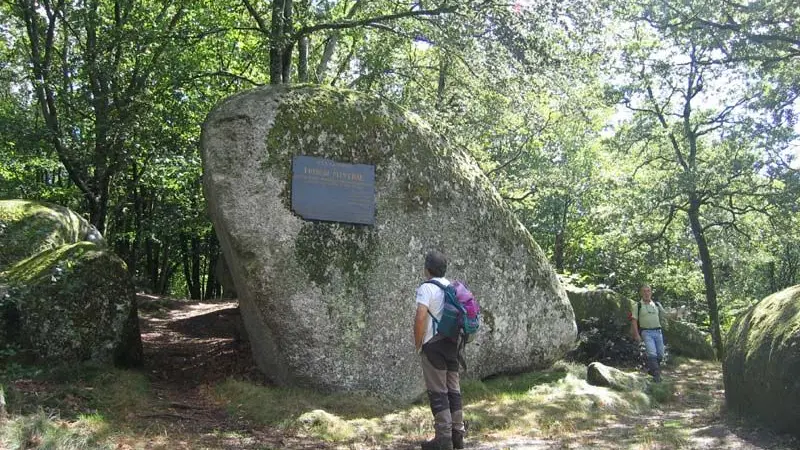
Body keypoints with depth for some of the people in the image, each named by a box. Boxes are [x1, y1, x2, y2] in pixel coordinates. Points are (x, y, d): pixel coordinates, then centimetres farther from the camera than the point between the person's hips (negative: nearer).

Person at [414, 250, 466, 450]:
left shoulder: (427, 288, -12)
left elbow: (420, 318, -21)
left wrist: (418, 344, -10)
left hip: (433, 345, -7)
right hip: (452, 343, 7)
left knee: (437, 392, -3)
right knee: (453, 389, 11)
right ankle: (457, 434, 16)